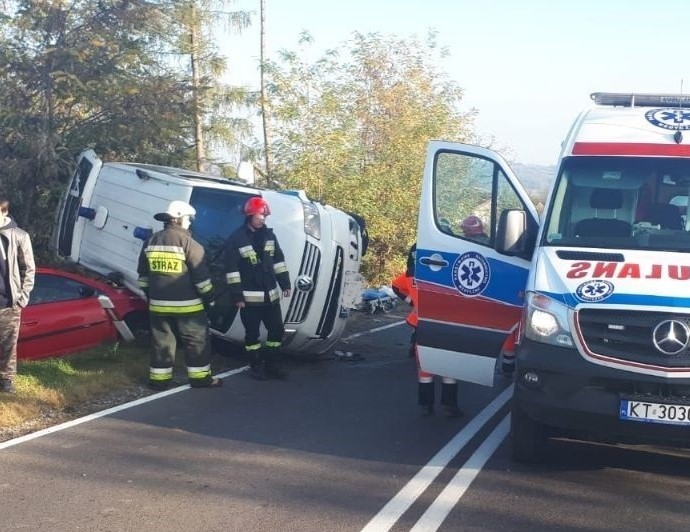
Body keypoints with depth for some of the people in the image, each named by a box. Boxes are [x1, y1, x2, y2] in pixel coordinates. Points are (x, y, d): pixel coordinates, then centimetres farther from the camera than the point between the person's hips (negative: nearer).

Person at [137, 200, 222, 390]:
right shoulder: (188, 242, -11)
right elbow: (201, 276, -10)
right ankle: (200, 378, 11)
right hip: (187, 304, -5)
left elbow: (143, 275, 16)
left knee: (162, 341, 12)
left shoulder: (151, 241, 8)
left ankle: (159, 379, 14)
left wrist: (150, 296, 25)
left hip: (159, 304, 5)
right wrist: (208, 298, 1)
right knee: (197, 340, 6)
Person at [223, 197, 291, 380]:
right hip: (250, 297, -5)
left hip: (271, 295, 5)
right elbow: (231, 270, -12)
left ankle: (272, 364, 23)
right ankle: (256, 366, 19)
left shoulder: (269, 235, 6)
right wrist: (237, 296, -14)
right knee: (252, 333, 6)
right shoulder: (236, 239, -11)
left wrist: (285, 284, 7)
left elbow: (278, 261, 12)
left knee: (277, 330, 10)